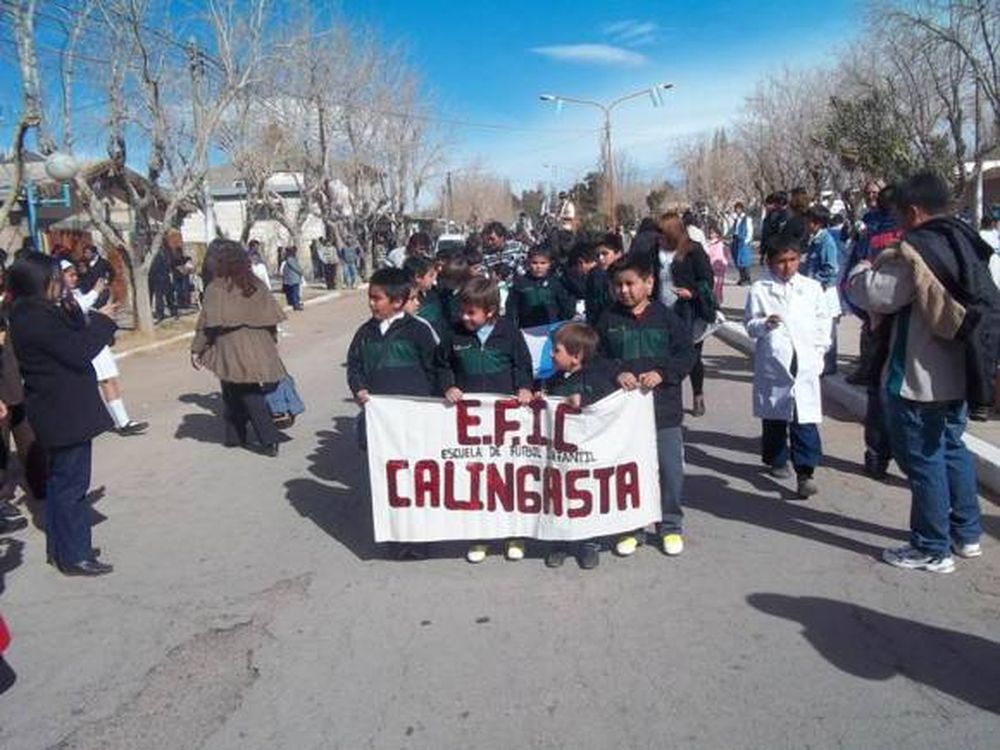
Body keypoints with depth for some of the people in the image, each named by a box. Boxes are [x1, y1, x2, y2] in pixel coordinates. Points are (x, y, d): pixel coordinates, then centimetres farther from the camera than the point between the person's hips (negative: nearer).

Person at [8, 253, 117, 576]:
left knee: (61, 480, 19)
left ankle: (60, 547, 31)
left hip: (57, 412, 11)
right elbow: (78, 353, -23)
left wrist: (87, 320, -2)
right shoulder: (37, 318, -21)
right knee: (72, 483, -2)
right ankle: (75, 556, 7)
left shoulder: (32, 314, 10)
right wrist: (101, 321, -11)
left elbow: (69, 343, 11)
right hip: (67, 413, -11)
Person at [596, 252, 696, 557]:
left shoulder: (666, 317, 0)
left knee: (671, 470, 5)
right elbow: (598, 358, 5)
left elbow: (687, 354, -2)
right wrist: (616, 374, -14)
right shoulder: (609, 320, 3)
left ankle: (670, 526, 23)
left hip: (664, 409, -1)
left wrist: (661, 374, -16)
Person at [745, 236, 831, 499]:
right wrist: (765, 324, -17)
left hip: (805, 363, 0)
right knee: (774, 417, 12)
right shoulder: (759, 289, 2)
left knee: (805, 419, -7)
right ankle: (776, 460, 31)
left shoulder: (812, 287, 7)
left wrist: (819, 350, 5)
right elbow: (750, 323, 3)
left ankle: (805, 472, -5)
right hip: (772, 362, 0)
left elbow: (823, 321, 12)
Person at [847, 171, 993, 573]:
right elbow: (986, 301, 18)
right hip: (959, 373, 9)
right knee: (952, 448, 22)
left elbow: (875, 295, -20)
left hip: (919, 377, -9)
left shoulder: (916, 250, -20)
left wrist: (862, 270, 3)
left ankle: (932, 549, 11)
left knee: (923, 458, 1)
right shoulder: (966, 244, 9)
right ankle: (967, 533, 34)